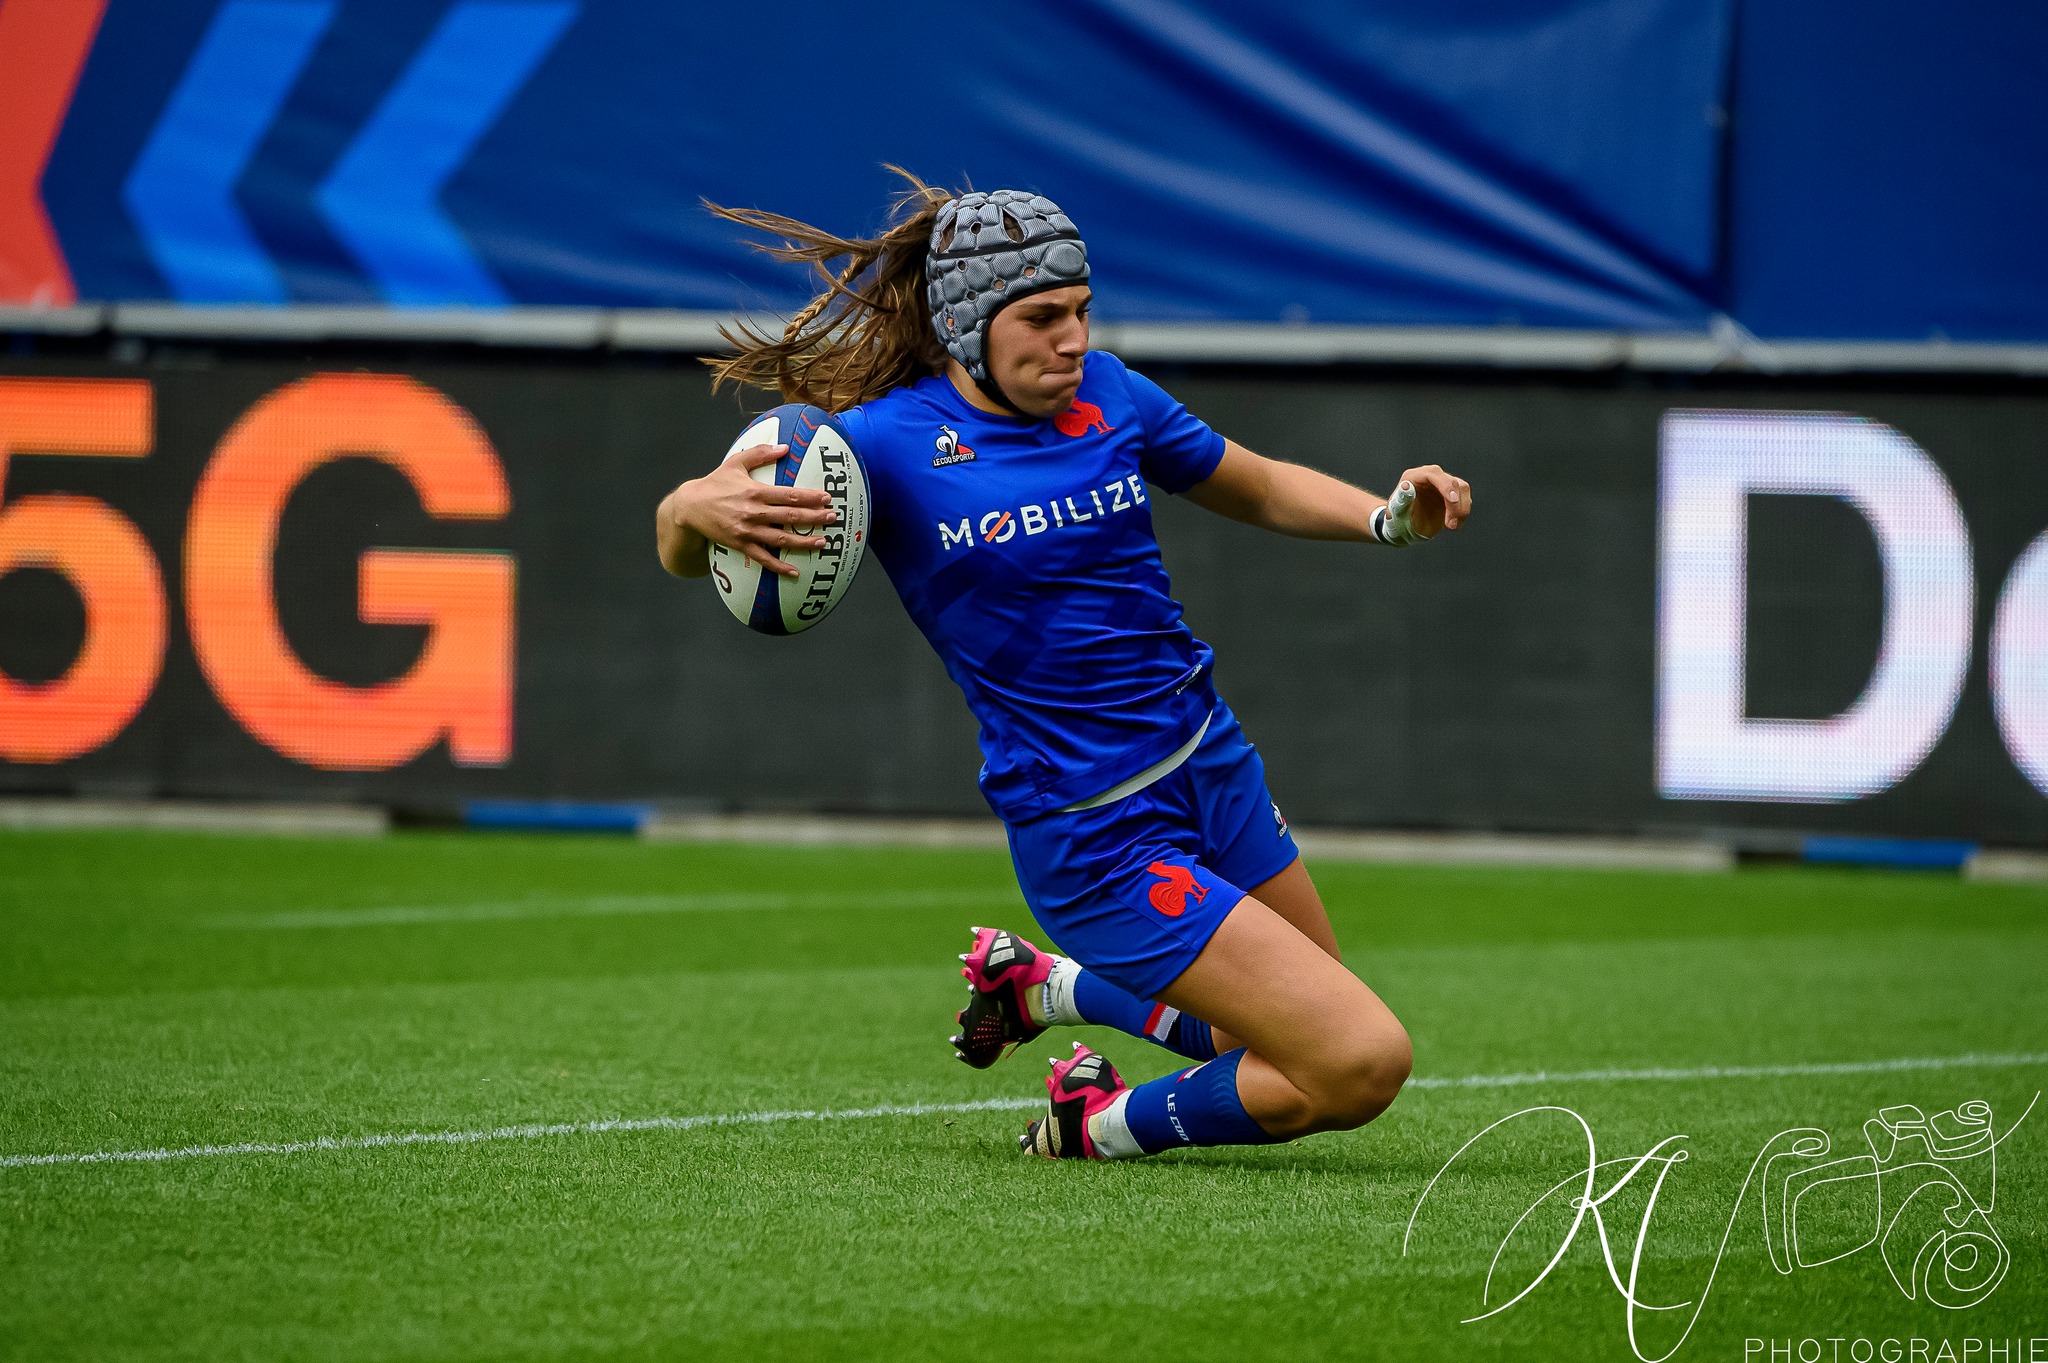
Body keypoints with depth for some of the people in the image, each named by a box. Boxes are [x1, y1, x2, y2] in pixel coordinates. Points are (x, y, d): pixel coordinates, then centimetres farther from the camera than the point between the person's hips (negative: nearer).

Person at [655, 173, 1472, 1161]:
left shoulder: (1106, 394, 1)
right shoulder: (891, 441, -14)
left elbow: (1261, 489, 16)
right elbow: (679, 548, -18)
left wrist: (1390, 516, -2)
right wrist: (702, 508, -42)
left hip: (1207, 767, 7)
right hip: (1095, 838, -7)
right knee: (1363, 1063, -14)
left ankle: (1041, 984, 33)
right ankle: (1105, 1125, 8)